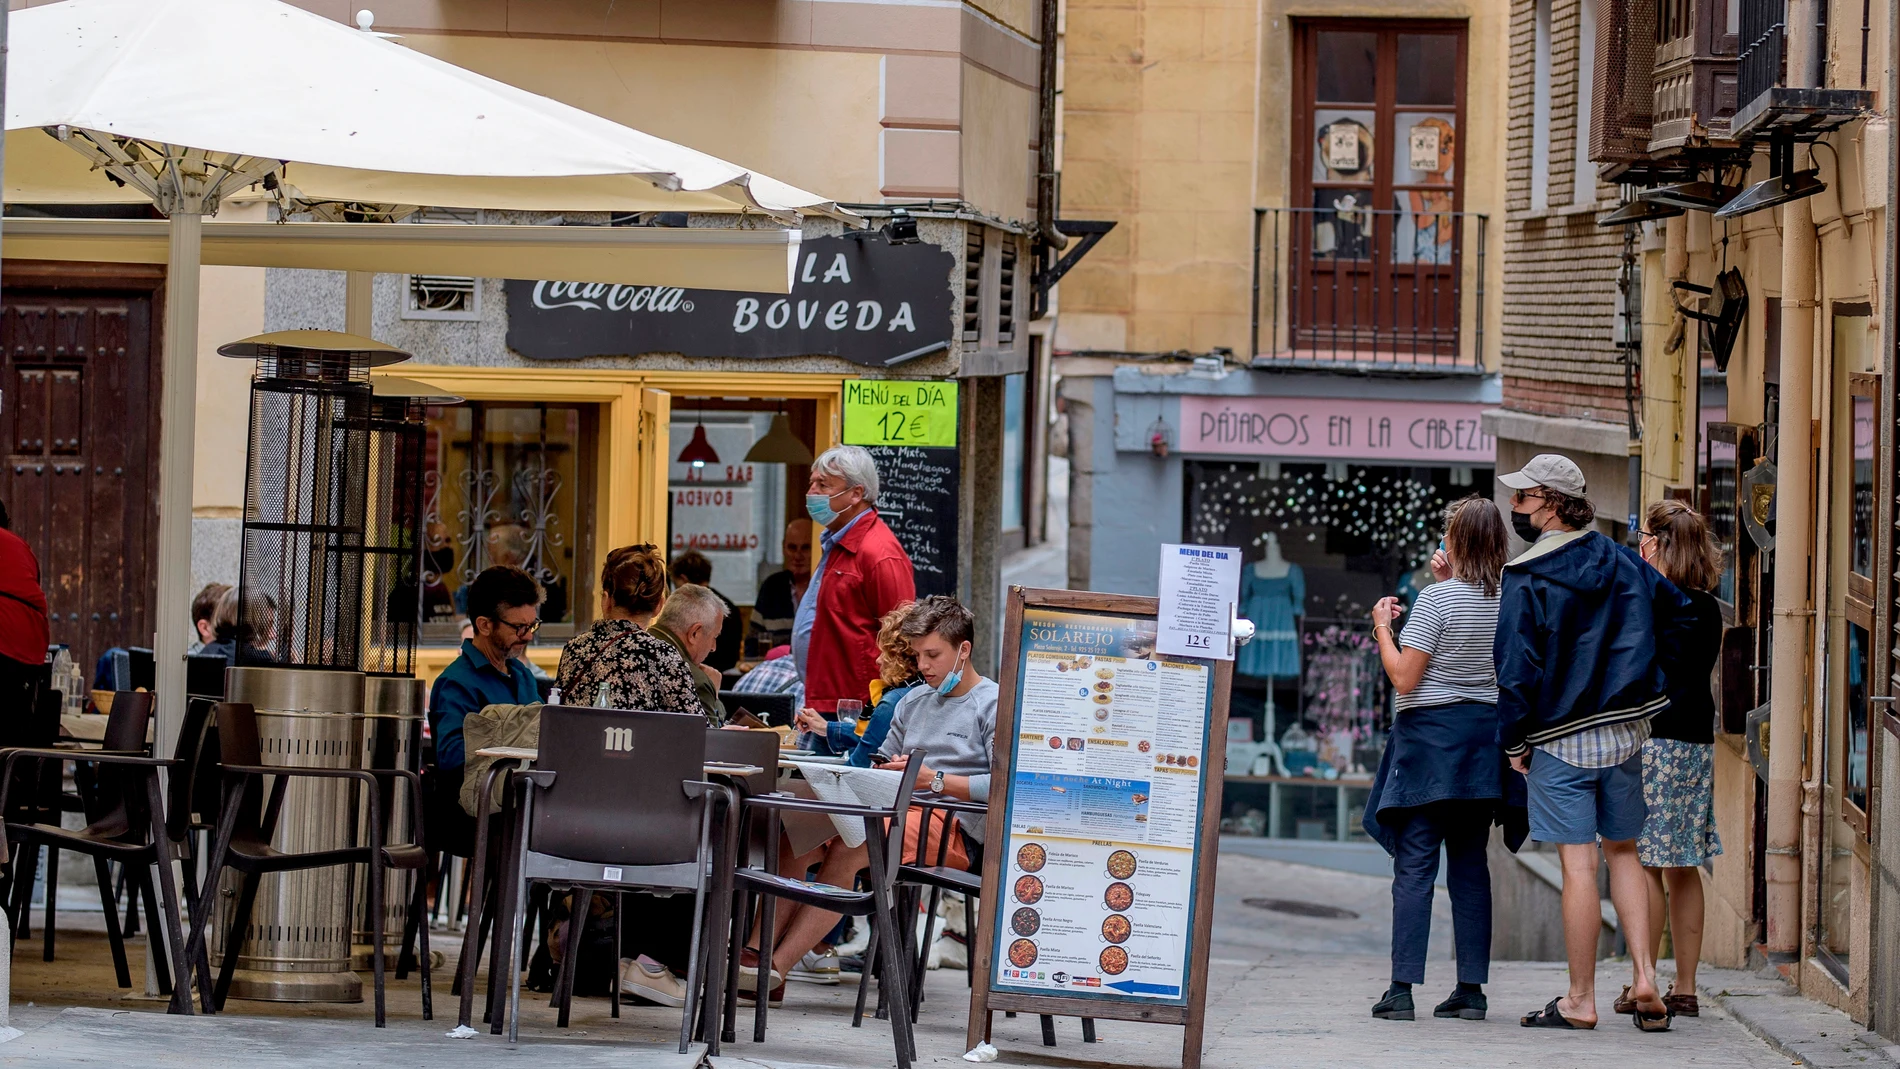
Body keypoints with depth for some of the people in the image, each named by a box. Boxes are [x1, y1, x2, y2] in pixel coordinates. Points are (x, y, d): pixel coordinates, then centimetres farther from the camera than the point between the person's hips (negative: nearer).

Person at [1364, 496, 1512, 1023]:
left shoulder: (1436, 600, -13)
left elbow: (1405, 678, -13)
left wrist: (1382, 628, 1)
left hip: (1430, 733, -5)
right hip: (1484, 734, 5)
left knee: (1414, 866, -5)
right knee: (1471, 865, 8)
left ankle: (1402, 989, -8)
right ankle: (1471, 989, 6)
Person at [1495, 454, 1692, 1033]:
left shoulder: (1526, 578, -11)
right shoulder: (1622, 562, 7)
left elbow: (1516, 665, -13)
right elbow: (1677, 612, 16)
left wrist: (1514, 742, -4)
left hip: (1561, 739, -6)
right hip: (1627, 730, 6)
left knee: (1578, 865, -4)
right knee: (1623, 853, 15)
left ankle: (1580, 1000, 0)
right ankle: (1644, 977, 5)